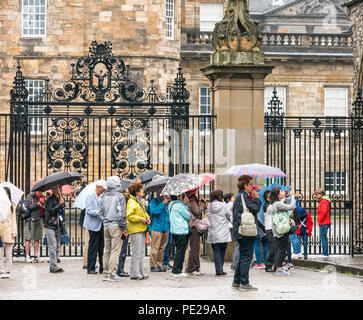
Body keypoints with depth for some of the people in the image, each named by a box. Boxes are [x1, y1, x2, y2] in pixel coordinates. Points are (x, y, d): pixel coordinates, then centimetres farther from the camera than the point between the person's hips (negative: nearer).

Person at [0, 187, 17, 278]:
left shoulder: (11, 205, 9)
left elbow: (13, 219, 10)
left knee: (8, 252, 1)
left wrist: (14, 232, 2)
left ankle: (8, 271, 3)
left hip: (8, 230, 0)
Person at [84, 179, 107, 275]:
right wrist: (99, 212, -26)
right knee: (93, 248, -3)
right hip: (94, 225, -7)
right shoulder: (90, 196, -7)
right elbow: (89, 211, -14)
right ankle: (90, 269, 2)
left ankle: (102, 268, 12)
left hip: (101, 225, 7)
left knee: (102, 247, 7)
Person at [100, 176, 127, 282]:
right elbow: (122, 213, -11)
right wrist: (124, 227, -5)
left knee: (107, 250, 12)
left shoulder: (104, 196, 8)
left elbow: (101, 211, 13)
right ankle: (112, 274, -6)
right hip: (115, 226, -6)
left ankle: (106, 273, 15)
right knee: (115, 250, -3)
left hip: (106, 226, 6)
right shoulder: (119, 196, -10)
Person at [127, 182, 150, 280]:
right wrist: (140, 219, -18)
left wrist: (147, 217, 9)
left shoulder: (140, 201, 17)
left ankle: (140, 272, 18)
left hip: (141, 229, 10)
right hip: (135, 230, -10)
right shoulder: (131, 202, -12)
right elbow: (129, 216, -19)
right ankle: (134, 274, -2)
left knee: (142, 251, 12)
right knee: (136, 252, -7)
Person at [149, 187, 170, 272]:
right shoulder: (154, 202, -3)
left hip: (165, 228, 7)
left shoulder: (166, 201, 16)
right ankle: (153, 266, -1)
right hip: (157, 228, -7)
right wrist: (163, 203, -16)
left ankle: (159, 264, 17)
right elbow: (154, 211, -20)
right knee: (155, 248, -5)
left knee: (162, 247, 10)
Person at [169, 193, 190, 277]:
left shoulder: (171, 204, 13)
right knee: (180, 251, -5)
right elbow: (188, 216, -7)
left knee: (179, 251, 15)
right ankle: (177, 271, -5)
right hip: (181, 231, -9)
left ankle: (176, 270, 18)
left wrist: (185, 205, 6)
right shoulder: (179, 205, -15)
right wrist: (185, 205, 1)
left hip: (175, 231, 9)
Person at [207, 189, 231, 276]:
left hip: (213, 233, 2)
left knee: (216, 252, 3)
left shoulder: (209, 206, 2)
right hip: (223, 233, -2)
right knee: (222, 252, 9)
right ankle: (220, 270, 12)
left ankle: (219, 270, -4)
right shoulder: (223, 205, -8)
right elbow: (230, 215, 1)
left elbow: (209, 217, 9)